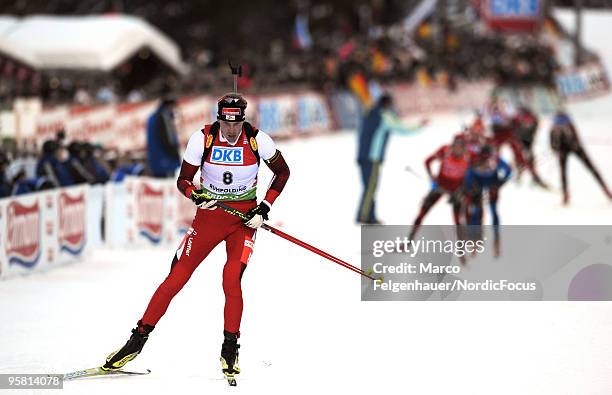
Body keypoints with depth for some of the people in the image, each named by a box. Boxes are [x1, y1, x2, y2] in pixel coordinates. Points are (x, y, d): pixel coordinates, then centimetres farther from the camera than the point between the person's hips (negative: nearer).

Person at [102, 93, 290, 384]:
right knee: (176, 278, -4)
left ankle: (230, 349, -2)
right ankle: (139, 338, 8)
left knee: (231, 281, -19)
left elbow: (282, 172, 3)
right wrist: (196, 194, -26)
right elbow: (183, 180, -4)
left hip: (244, 217, -1)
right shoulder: (203, 139, -12)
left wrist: (263, 208, -6)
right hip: (209, 214, 1)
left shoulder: (257, 140, -12)